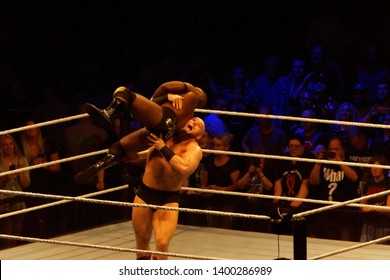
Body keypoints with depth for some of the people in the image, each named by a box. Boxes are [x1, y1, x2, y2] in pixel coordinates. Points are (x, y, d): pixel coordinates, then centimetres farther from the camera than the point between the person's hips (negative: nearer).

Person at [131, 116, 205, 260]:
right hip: (144, 193, 4)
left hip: (168, 199, -4)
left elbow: (184, 168, -29)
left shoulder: (194, 149, -9)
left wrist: (164, 148, -24)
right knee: (142, 241, 15)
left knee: (162, 244, -19)